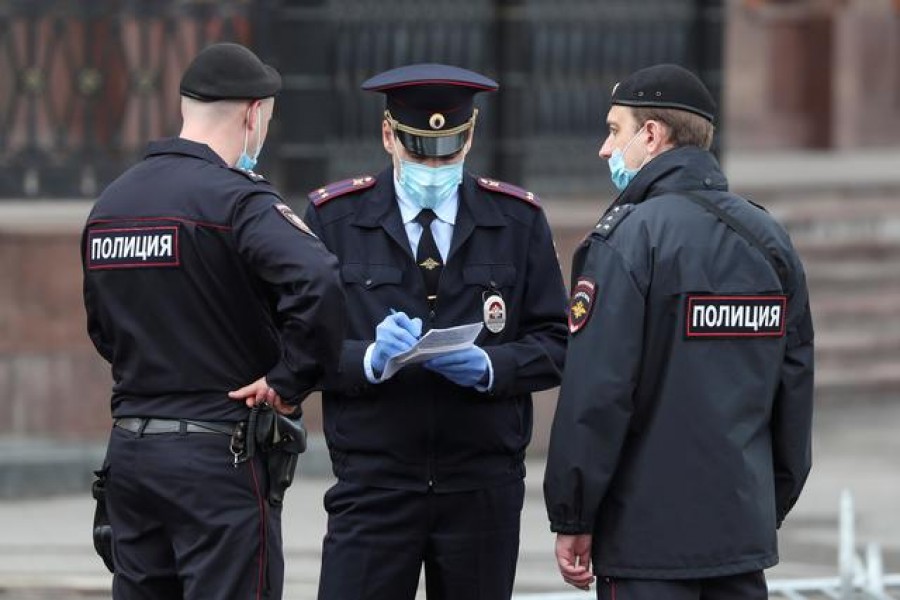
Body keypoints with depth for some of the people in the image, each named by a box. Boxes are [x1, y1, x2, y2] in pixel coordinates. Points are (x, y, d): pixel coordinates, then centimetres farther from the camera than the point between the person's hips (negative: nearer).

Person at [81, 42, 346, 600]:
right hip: (221, 454, -7)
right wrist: (289, 381, -17)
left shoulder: (110, 202, 11)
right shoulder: (237, 199, -13)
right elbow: (319, 286, -29)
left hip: (128, 447, 7)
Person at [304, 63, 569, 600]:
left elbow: (555, 345, 4)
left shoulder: (518, 221, 7)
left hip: (483, 490, 2)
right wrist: (368, 359, -21)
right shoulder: (334, 217, 3)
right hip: (373, 486, -2)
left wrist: (489, 366, -15)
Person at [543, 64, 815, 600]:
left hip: (647, 533, -6)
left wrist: (571, 519, -8)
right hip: (745, 530, 7)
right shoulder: (769, 238, 10)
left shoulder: (630, 238, -12)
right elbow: (796, 388, 13)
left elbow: (595, 394, -15)